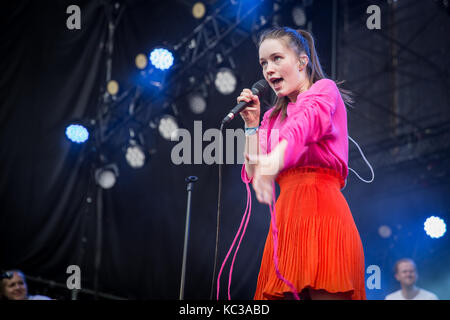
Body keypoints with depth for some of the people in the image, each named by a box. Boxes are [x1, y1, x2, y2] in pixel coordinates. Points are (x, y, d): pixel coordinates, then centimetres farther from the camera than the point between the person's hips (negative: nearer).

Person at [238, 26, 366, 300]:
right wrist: (252, 124, 12)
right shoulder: (273, 116, 25)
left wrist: (275, 159, -39)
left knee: (325, 293, -16)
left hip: (321, 208, -6)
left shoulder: (324, 90, 6)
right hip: (286, 216, 6)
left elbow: (307, 121, -19)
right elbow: (254, 174, 18)